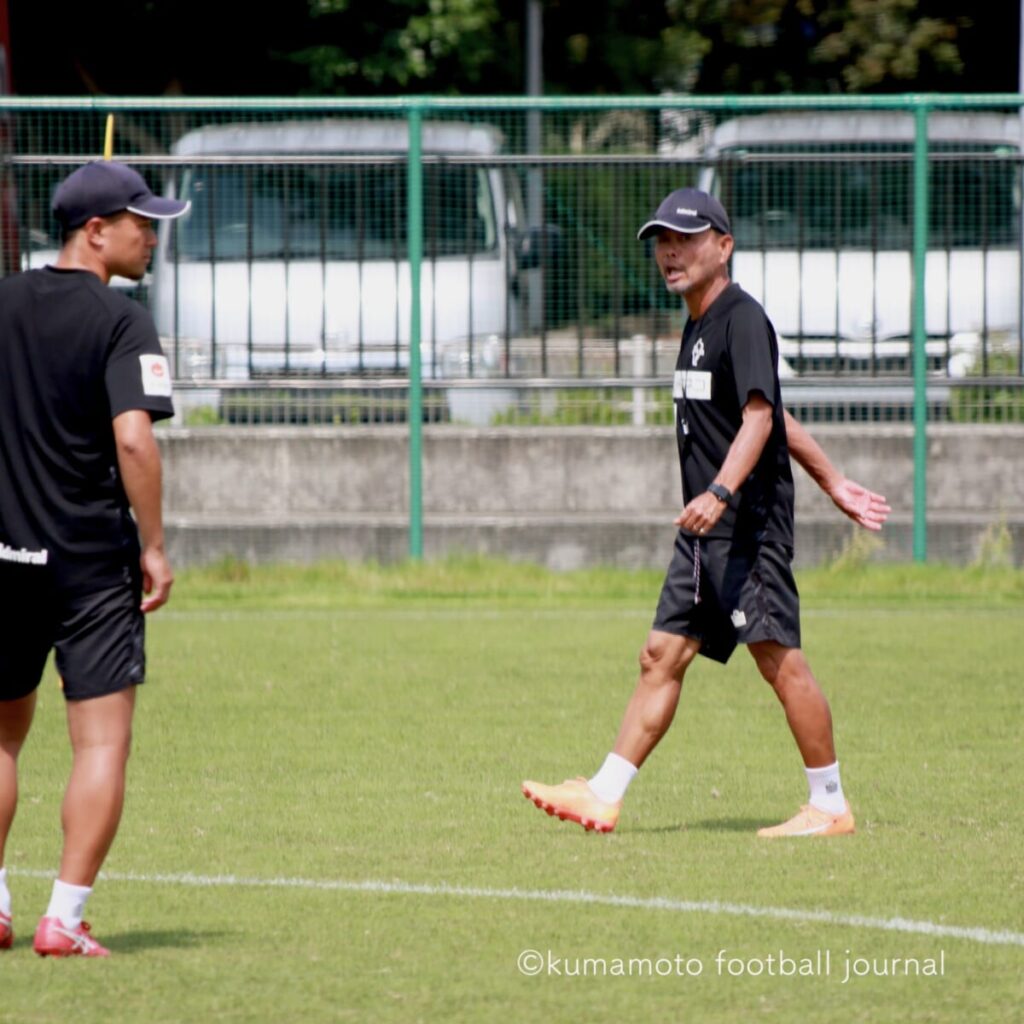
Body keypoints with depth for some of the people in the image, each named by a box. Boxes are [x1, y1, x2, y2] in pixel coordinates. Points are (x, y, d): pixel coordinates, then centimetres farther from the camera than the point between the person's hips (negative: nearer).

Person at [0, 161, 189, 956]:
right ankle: (65, 919, -9)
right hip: (91, 562, -5)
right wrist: (153, 546, -13)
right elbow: (133, 439, -21)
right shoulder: (120, 323, -10)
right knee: (102, 742, -2)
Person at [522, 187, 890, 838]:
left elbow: (760, 417, -23)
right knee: (663, 654, 6)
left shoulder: (742, 319, -11)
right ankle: (604, 796, 6)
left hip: (751, 523, -9)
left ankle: (831, 806, -2)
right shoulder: (698, 326, 18)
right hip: (707, 530, 9)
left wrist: (719, 492, -36)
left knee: (779, 657, -8)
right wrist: (832, 481, 30)